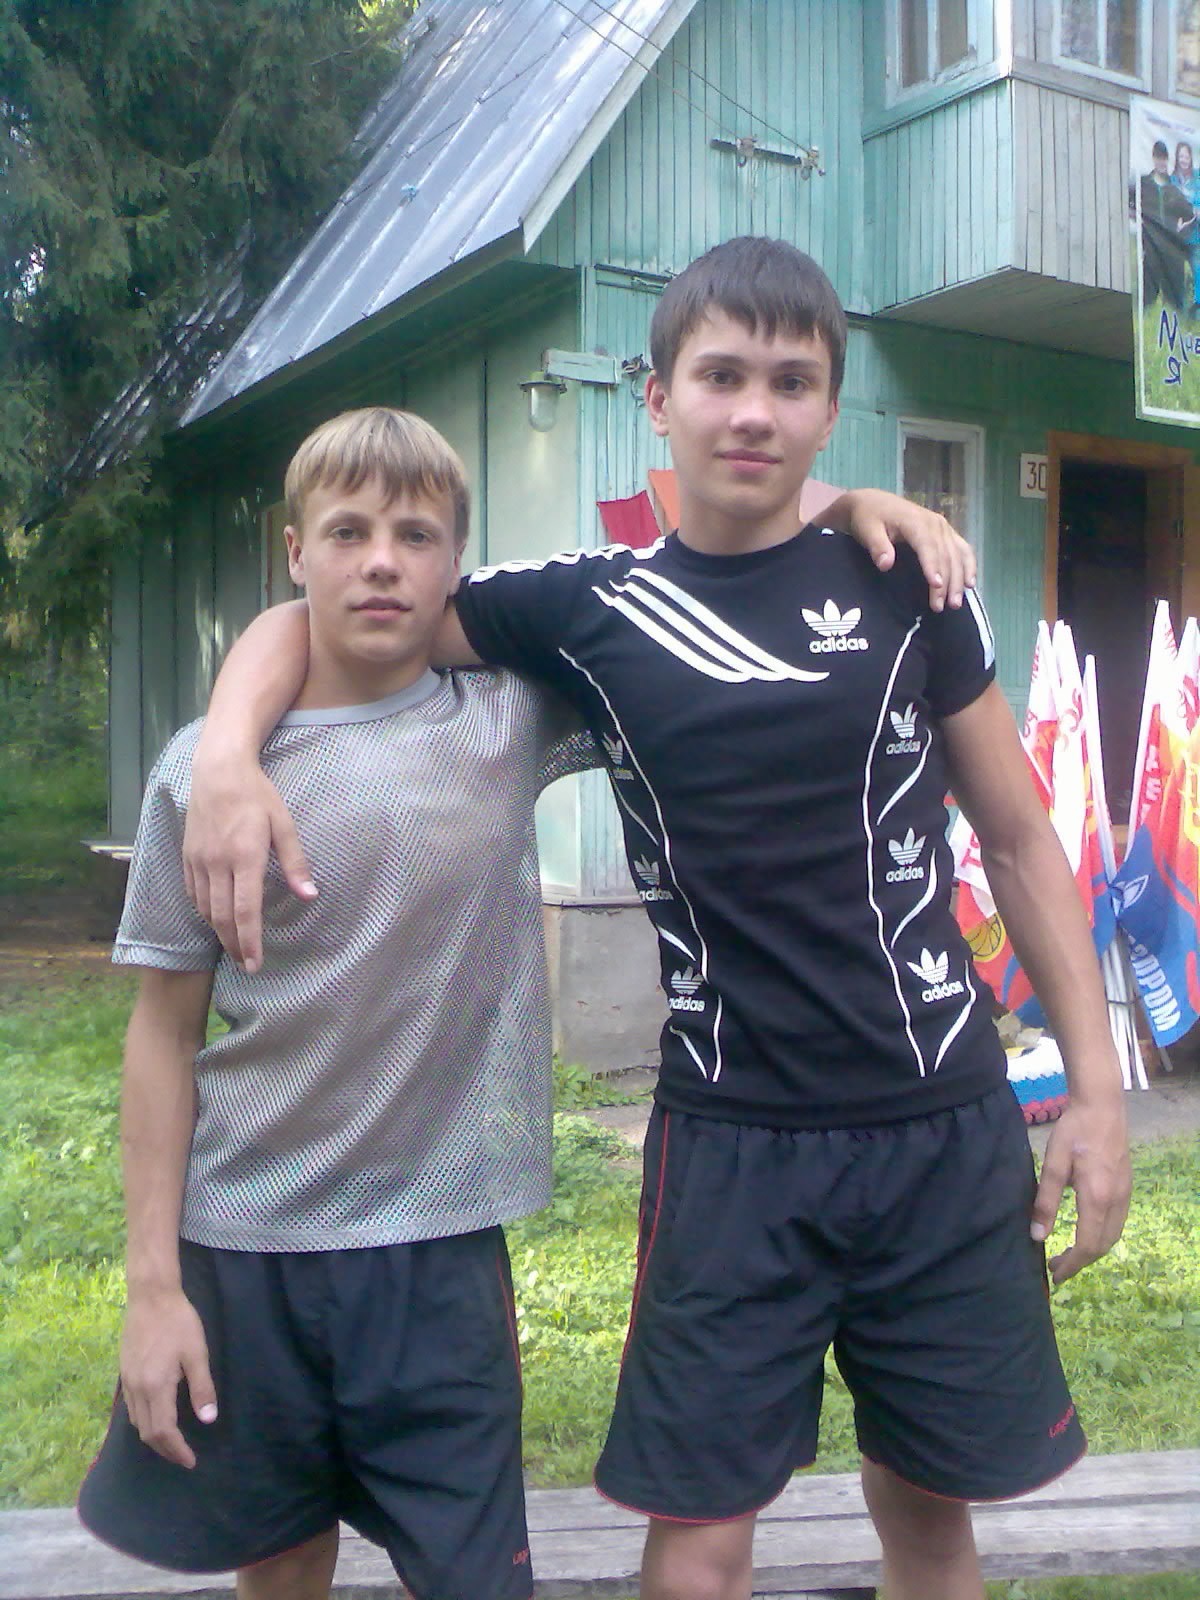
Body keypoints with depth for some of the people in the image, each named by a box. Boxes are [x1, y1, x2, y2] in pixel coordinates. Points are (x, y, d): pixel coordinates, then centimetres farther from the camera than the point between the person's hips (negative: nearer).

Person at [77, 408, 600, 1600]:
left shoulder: (511, 726, -4)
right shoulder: (204, 769, -5)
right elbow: (165, 1032, -1)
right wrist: (153, 1281, -2)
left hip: (441, 1243, 0)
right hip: (242, 1244, 1)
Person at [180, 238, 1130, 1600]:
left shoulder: (904, 586, 1)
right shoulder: (592, 608, -1)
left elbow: (1017, 838, 6)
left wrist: (1097, 1088, 3)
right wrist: (228, 756, -15)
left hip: (950, 1130, 2)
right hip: (732, 1139, -1)